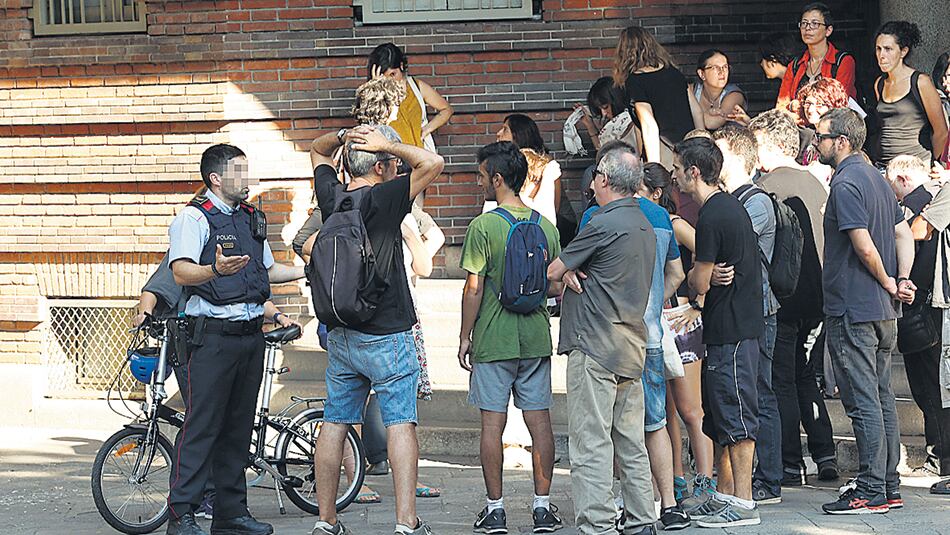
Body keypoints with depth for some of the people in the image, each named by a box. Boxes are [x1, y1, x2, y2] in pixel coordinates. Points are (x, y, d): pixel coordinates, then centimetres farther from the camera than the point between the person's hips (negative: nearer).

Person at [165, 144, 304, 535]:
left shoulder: (251, 218, 18)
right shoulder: (193, 218, -6)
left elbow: (266, 270, 29)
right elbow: (181, 272, -18)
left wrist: (309, 270, 18)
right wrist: (215, 270, -37)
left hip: (251, 334, 7)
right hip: (213, 335, -7)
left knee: (238, 426, 10)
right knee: (201, 425, -9)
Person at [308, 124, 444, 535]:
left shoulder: (332, 197, 4)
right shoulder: (382, 200, -15)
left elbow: (317, 151, 22)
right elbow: (432, 163, -20)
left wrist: (344, 136, 3)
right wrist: (387, 145, -10)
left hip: (340, 335, 6)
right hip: (386, 335, -6)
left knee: (334, 425, 9)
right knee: (400, 425, -4)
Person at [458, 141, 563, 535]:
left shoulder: (483, 227, -11)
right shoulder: (545, 226, 4)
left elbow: (473, 288, -10)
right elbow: (556, 286, 9)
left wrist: (465, 336, -1)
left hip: (493, 340, -4)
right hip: (536, 339, 4)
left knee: (493, 424, 1)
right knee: (539, 420, 7)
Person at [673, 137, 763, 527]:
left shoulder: (713, 216, -17)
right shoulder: (730, 206, 14)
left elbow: (700, 283, -15)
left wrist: (691, 275, 6)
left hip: (731, 331, -10)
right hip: (739, 323, 10)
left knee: (736, 417, -6)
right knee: (720, 419, 15)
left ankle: (743, 504, -4)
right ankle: (724, 495, 20)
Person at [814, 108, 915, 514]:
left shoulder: (846, 183, -15)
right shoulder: (876, 178, 15)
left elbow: (864, 245, -20)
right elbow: (904, 233, 16)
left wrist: (887, 283, -6)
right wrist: (902, 281, 6)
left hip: (852, 310, -10)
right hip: (882, 312, 10)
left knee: (863, 403, -7)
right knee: (881, 398, 12)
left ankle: (871, 492, -6)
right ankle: (889, 488, 16)